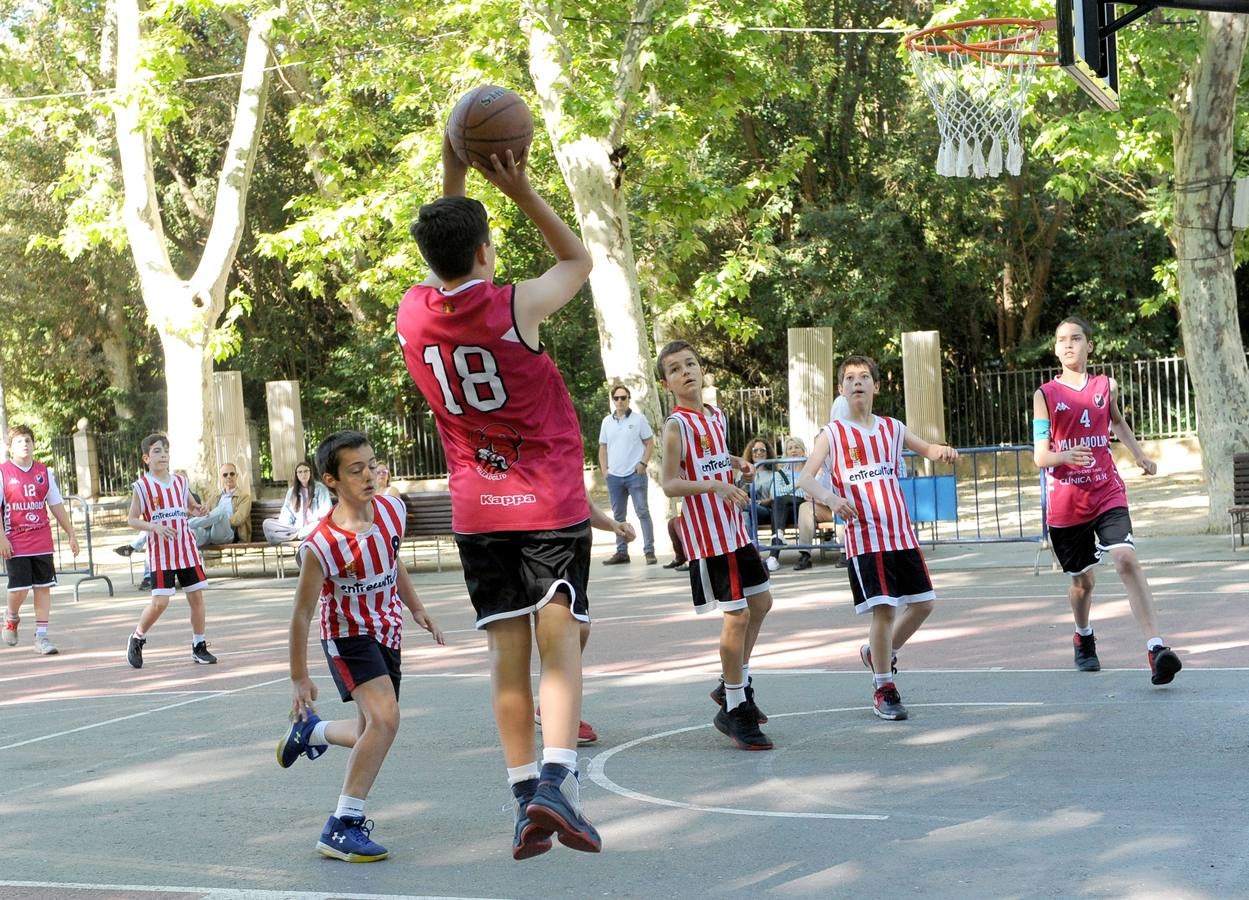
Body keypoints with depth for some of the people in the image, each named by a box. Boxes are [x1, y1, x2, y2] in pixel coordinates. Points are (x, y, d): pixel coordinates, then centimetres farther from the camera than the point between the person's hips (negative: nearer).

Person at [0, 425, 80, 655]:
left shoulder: (44, 472, 9)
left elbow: (56, 505, 14)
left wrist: (71, 535, 12)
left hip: (42, 541, 4)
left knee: (43, 588, 1)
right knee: (19, 589, -6)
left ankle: (41, 636, 6)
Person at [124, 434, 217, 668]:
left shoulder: (180, 481, 7)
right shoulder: (143, 486, -6)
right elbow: (132, 519, -5)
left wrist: (197, 508, -2)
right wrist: (154, 527, -22)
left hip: (187, 549, 4)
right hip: (160, 553, -4)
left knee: (196, 596, 2)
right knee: (160, 601, -10)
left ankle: (199, 646, 13)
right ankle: (137, 639, 14)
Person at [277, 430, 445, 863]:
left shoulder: (392, 510, -11)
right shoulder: (320, 546, -28)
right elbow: (302, 613, -17)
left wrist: (416, 608, 13)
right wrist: (299, 678, -12)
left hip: (387, 632, 7)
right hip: (347, 636, -7)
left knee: (371, 733, 15)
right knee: (385, 718, -26)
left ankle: (310, 730, 48)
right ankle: (343, 827, -17)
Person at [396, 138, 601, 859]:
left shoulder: (413, 314, -2)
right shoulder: (515, 307, -14)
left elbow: (447, 266, 21)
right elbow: (578, 260, 5)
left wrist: (454, 177, 15)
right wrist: (522, 191, 0)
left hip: (477, 511, 4)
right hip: (551, 503, -4)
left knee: (507, 652, 6)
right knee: (559, 643, -6)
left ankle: (525, 797, 5)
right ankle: (557, 779, -23)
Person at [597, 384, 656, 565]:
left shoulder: (639, 419, 0)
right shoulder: (607, 422, 10)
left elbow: (650, 443, 0)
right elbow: (603, 447, 15)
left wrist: (643, 463, -11)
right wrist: (604, 469, 4)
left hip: (635, 474, -4)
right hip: (614, 476, 4)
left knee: (642, 512, -7)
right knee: (618, 516, 9)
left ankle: (649, 551, -6)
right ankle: (621, 552, 16)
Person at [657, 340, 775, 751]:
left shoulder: (716, 417, 11)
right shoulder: (676, 425, -13)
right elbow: (670, 484, -19)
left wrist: (738, 464, 9)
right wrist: (715, 486, -31)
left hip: (734, 527, 9)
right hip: (707, 534, -9)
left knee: (761, 601, 18)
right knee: (737, 614, -8)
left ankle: (735, 683, 33)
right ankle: (734, 709, 2)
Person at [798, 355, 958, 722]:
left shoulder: (892, 428, 11)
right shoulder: (832, 433, -1)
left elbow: (927, 449, 23)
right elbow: (805, 477, -10)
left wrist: (944, 451, -2)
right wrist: (830, 498, -31)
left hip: (902, 533, 5)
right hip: (863, 537, -5)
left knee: (922, 603, 6)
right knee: (884, 609, -10)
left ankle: (877, 652, 31)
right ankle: (884, 691, 4)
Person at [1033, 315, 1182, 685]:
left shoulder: (1107, 387, 6)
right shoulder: (1045, 395, -1)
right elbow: (1040, 456, -7)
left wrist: (1139, 454, 18)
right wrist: (1065, 455, -27)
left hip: (1107, 493, 0)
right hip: (1065, 502, 0)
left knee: (1127, 560, -21)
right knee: (1082, 579, 10)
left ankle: (1155, 648, -29)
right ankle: (1083, 638, 42)